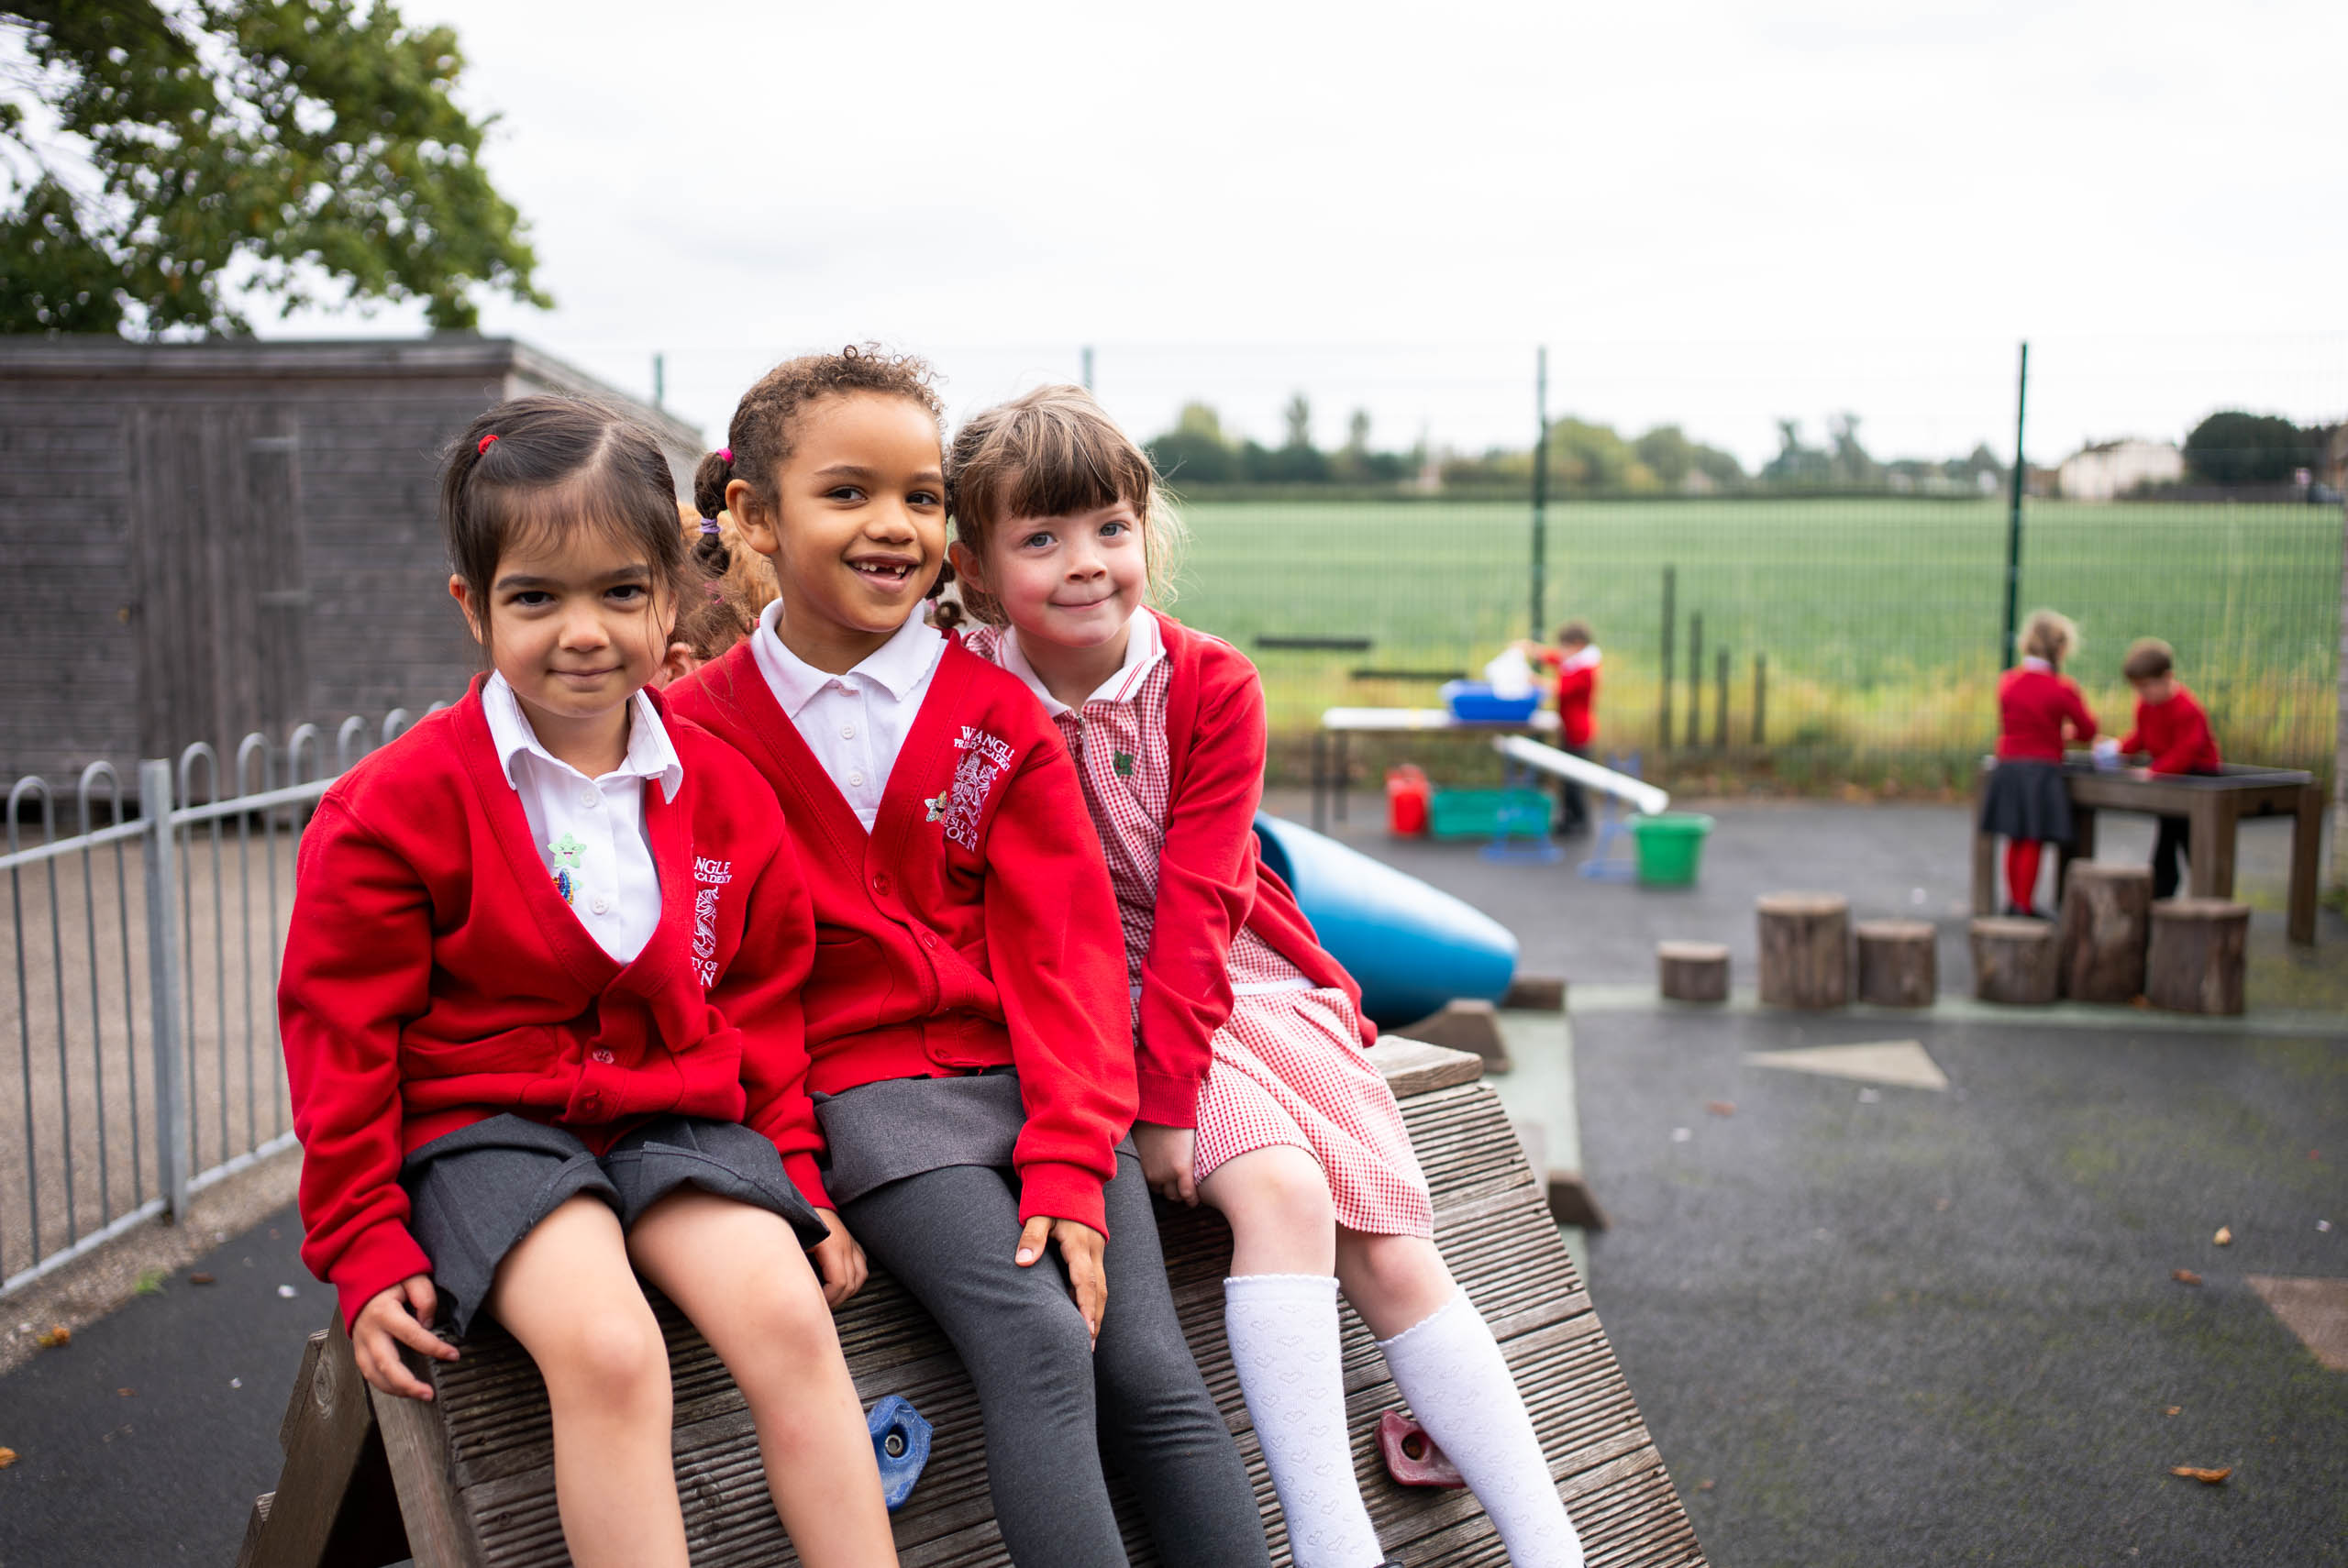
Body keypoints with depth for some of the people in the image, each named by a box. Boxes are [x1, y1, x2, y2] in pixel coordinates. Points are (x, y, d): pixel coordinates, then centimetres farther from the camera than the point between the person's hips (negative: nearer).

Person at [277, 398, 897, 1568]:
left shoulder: (726, 795, 4)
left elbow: (763, 1009, 14)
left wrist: (798, 1181, 10)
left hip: (682, 1113, 3)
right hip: (486, 1125, -3)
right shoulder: (399, 804, -7)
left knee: (790, 1315, -22)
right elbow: (342, 1034, -2)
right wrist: (368, 1254, -2)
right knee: (605, 1350, -28)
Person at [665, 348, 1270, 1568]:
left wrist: (1069, 1163, -10)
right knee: (1039, 1343, -23)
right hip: (869, 1086, -2)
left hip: (1037, 1072, 2)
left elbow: (1062, 946, 0)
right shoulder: (702, 725, 1)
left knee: (1152, 1368, -10)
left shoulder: (1000, 715, 4)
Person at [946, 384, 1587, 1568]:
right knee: (1282, 1188, -27)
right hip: (1099, 1009, -2)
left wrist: (1167, 1093, -21)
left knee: (1392, 1252, -7)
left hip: (1243, 982, 2)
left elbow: (1197, 900, -13)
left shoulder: (1213, 687, -7)